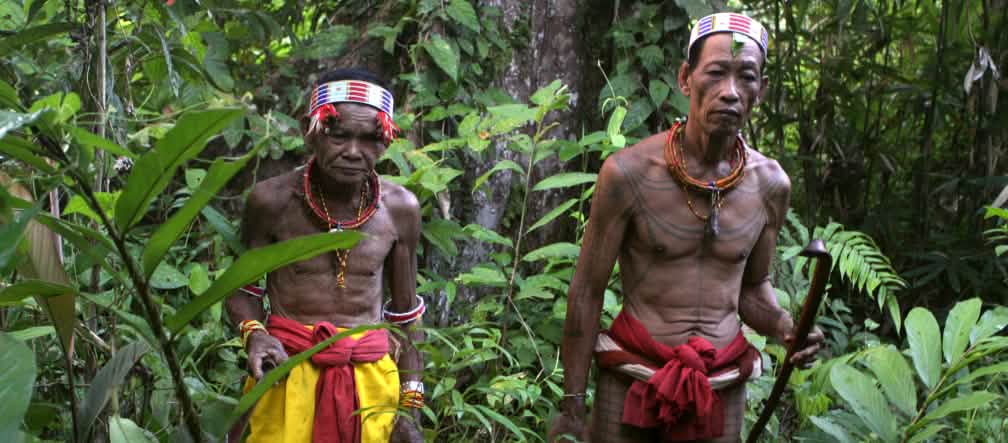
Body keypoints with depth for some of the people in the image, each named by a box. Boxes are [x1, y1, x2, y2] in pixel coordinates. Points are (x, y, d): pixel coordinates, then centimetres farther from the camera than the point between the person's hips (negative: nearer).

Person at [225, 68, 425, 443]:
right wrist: (255, 334, -16)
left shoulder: (400, 208, -2)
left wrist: (411, 406, 7)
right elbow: (241, 289, 4)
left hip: (370, 378, 2)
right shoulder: (273, 199, -9)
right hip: (288, 373, -2)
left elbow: (406, 312, 7)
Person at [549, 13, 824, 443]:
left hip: (722, 389, 3)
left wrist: (784, 327, -9)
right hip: (631, 378, -3)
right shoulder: (629, 172, -13)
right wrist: (571, 408, -7)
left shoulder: (769, 184, -2)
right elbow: (587, 293, -7)